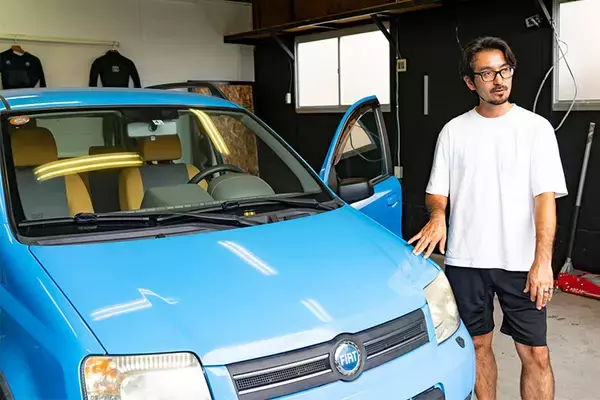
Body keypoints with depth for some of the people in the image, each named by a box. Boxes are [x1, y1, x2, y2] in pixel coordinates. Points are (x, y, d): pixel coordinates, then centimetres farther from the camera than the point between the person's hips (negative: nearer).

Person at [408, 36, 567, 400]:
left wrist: (543, 260, -17)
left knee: (535, 354, 1)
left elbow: (545, 196, -7)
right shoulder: (453, 131, 6)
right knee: (478, 343, 14)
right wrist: (437, 215, -15)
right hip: (465, 260, 2)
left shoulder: (536, 128, -1)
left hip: (521, 261, -2)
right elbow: (437, 190, 9)